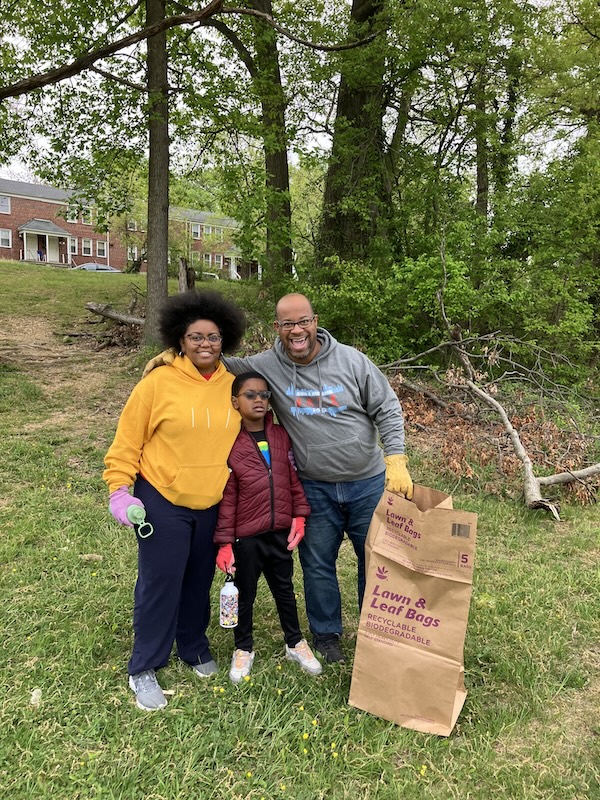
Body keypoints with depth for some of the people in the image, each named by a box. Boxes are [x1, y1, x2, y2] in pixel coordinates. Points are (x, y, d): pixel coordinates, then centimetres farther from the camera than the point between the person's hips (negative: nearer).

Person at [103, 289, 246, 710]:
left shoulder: (233, 385, -1)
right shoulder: (159, 383, -14)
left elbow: (246, 438, 11)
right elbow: (127, 442, -8)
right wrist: (120, 491, -11)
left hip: (213, 505, 4)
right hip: (162, 502, -4)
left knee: (199, 580, 18)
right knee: (160, 582, 5)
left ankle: (195, 646, 41)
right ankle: (144, 669, 23)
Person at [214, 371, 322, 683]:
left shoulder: (281, 436, 0)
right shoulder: (230, 444, -12)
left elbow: (294, 478, 6)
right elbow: (226, 498, -10)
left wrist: (299, 515, 0)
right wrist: (225, 542, -9)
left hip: (280, 532, 3)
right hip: (246, 537, -3)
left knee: (284, 589, 20)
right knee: (244, 595, 15)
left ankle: (295, 643, 39)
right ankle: (243, 648, 36)